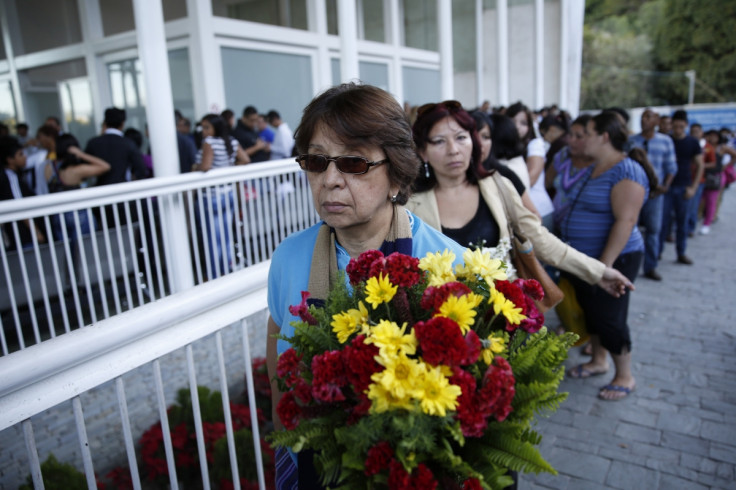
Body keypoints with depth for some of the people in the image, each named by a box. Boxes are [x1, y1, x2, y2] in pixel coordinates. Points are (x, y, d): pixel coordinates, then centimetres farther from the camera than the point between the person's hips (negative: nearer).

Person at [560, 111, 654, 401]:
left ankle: (625, 377, 18)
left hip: (613, 259, -9)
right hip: (584, 258, 9)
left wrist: (605, 263, -27)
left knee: (609, 317, 0)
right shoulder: (594, 169, 11)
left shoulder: (626, 171, -18)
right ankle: (598, 361, 36)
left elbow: (625, 221, -25)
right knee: (590, 312, 18)